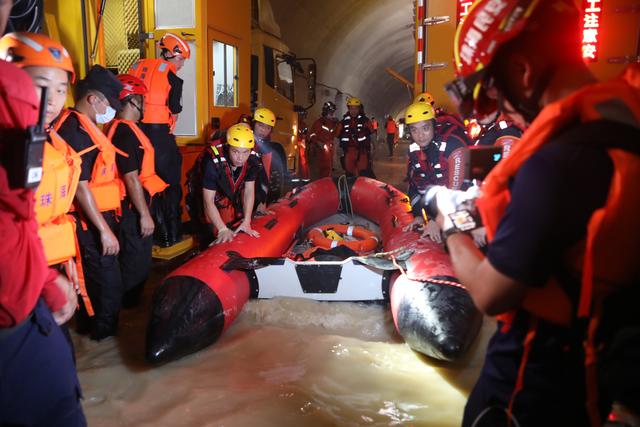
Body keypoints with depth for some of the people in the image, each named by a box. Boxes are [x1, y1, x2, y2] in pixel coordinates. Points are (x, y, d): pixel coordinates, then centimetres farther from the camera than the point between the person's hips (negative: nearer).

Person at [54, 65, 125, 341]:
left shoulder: (81, 126, 11)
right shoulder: (76, 130, -21)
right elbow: (80, 186, -23)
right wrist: (104, 230, -21)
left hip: (93, 217, 10)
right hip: (91, 220, -10)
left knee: (93, 275, 22)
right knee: (108, 281, 2)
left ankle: (87, 324, 38)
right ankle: (105, 333, 19)